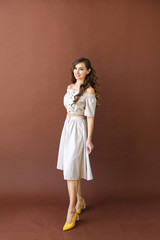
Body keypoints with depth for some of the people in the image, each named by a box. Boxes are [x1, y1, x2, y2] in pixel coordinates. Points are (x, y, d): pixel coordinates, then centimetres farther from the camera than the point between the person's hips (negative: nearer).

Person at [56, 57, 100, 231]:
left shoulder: (89, 90, -9)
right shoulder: (70, 87, 13)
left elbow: (90, 116, -12)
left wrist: (89, 139, -13)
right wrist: (68, 128, 18)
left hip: (79, 128, -8)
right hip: (68, 126, 8)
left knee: (71, 167, -9)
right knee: (72, 166, 13)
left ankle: (72, 210, 3)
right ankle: (80, 201, 30)